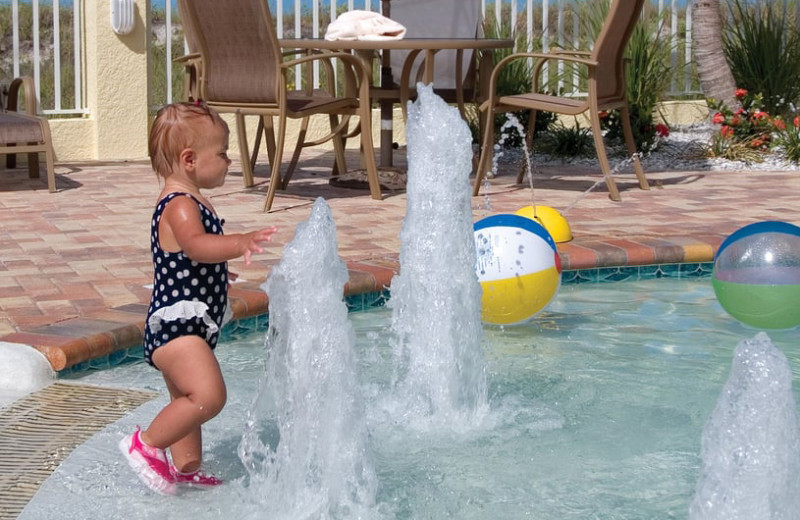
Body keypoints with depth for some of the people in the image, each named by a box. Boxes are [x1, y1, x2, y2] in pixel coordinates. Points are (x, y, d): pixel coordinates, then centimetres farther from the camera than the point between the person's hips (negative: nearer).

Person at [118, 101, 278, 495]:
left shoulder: (191, 203, 15)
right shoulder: (179, 206, -19)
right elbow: (196, 245, -41)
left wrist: (218, 272, 52)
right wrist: (239, 243, -56)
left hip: (188, 328, 12)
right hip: (174, 326, -12)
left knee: (187, 402, 20)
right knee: (209, 395, -22)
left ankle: (186, 469, 31)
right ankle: (146, 444, -9)